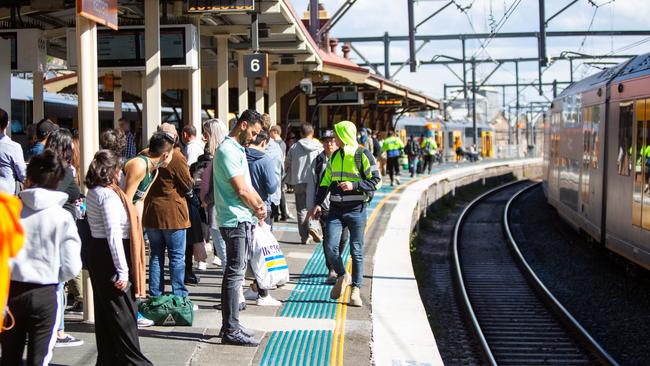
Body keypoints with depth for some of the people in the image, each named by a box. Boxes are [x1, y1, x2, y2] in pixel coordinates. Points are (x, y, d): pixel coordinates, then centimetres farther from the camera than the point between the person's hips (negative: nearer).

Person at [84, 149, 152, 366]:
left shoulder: (93, 193, 12)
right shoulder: (109, 195, -18)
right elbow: (114, 235, -23)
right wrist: (122, 271, -23)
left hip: (97, 254, 10)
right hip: (109, 259, -10)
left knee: (105, 313, 15)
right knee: (123, 315, -2)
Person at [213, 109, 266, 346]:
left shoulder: (238, 149, 18)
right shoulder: (228, 151, -15)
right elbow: (241, 189, -18)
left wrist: (259, 203, 2)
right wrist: (257, 209, -4)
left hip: (243, 221, 10)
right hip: (235, 221, -10)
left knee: (234, 273, 14)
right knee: (235, 274, -8)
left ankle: (230, 326, 22)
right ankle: (231, 331, -5)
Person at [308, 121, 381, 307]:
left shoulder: (363, 155, -6)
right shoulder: (335, 156, 12)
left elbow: (376, 181, -9)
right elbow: (325, 182, 18)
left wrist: (354, 185, -20)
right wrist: (318, 203, 8)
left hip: (356, 210, -5)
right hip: (335, 209, 5)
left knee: (356, 251, 2)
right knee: (330, 247, -6)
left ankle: (356, 289, 12)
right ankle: (342, 276, 20)